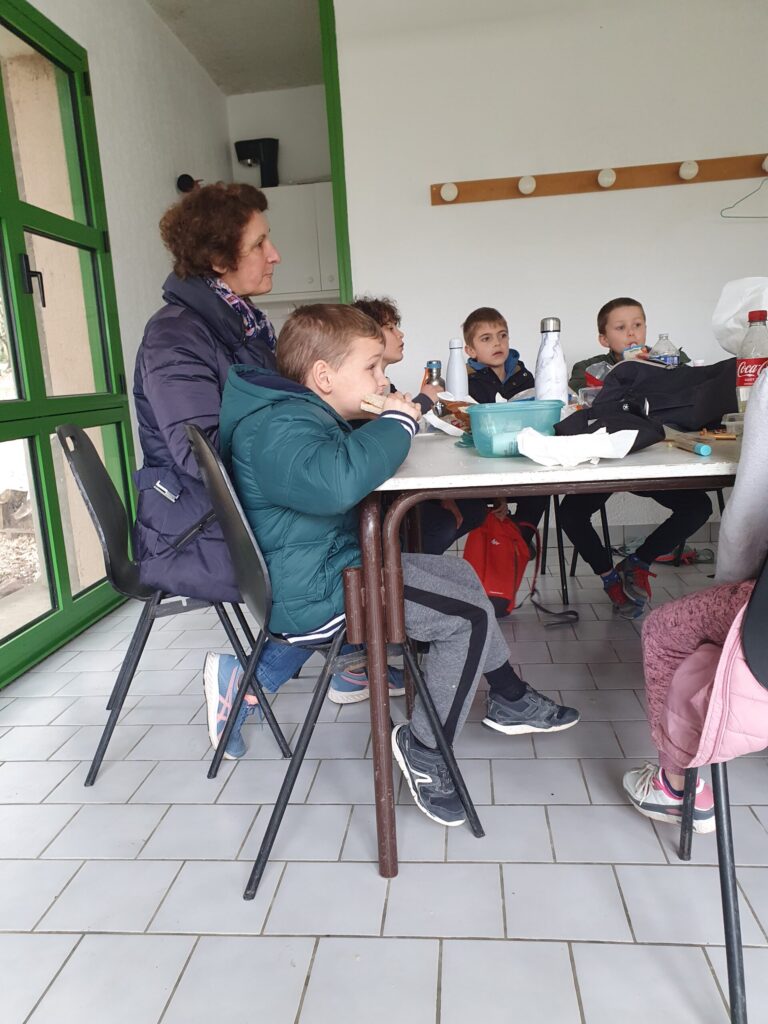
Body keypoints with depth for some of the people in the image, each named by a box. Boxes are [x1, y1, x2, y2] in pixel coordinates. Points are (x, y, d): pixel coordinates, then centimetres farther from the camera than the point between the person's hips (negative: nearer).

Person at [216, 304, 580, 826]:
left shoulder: (304, 415, 12)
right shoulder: (280, 429, -23)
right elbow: (336, 480, -45)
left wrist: (401, 418, 8)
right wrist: (396, 423, -27)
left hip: (340, 564, 11)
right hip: (315, 594, -11)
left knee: (460, 573, 18)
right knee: (469, 616, -11)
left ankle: (511, 699, 33)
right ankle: (424, 748, 5)